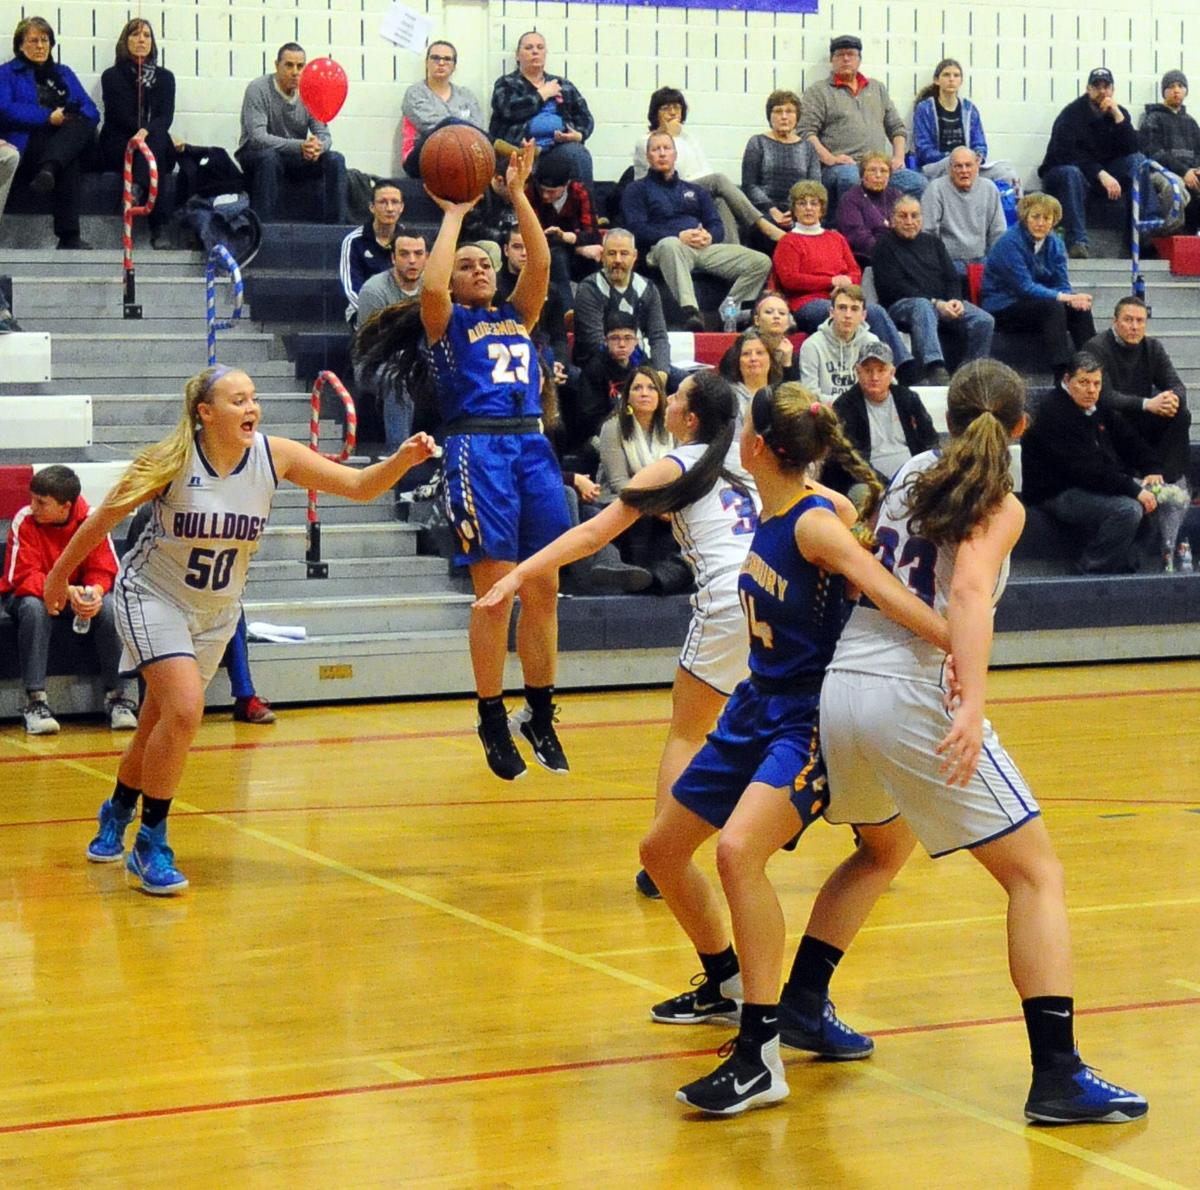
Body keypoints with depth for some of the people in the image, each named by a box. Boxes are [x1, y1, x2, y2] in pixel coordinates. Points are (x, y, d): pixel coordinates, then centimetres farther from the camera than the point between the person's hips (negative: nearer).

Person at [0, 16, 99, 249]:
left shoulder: (63, 73, 28)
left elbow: (91, 111, 14)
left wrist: (74, 118, -12)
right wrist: (49, 117, -15)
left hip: (71, 141, 4)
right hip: (27, 148, -4)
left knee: (84, 124, -32)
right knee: (70, 164, -37)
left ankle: (49, 170, -54)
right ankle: (68, 237, -45)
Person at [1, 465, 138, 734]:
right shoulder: (25, 521, -20)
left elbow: (103, 570, -11)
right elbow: (24, 576, -24)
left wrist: (95, 591, -36)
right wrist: (66, 591, -41)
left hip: (81, 593, 2)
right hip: (32, 594, -2)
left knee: (110, 607, -29)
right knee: (34, 607, -37)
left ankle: (118, 695, -17)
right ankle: (35, 701, -33)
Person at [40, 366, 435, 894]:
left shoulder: (274, 455, -13)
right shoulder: (171, 461, -21)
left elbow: (359, 485, -15)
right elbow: (103, 518, -8)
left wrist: (404, 458, -33)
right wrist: (60, 573, 2)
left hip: (216, 612, 4)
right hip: (151, 596, -4)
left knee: (159, 727, 12)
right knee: (185, 709, -24)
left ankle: (117, 814, 41)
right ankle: (151, 846, -9)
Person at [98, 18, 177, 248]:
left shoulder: (164, 77, 14)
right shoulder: (112, 76, 7)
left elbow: (166, 116, -2)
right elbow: (121, 116, -4)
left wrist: (146, 132, -26)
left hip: (155, 143, 2)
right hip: (119, 147, -2)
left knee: (155, 141, -34)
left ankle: (137, 189, -59)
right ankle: (159, 228, -50)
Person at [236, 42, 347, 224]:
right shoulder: (258, 90, -16)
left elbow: (324, 135, -3)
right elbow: (257, 137, -27)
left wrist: (318, 146, -31)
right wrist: (299, 146, -40)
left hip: (295, 161, 5)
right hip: (255, 156, -5)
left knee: (335, 160, -16)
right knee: (269, 156, -37)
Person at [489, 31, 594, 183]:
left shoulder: (564, 85, 26)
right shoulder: (506, 84, 15)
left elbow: (585, 117, 19)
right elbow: (510, 110, -6)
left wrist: (579, 135, -4)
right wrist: (543, 94, 4)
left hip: (559, 145, 3)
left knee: (579, 156, -31)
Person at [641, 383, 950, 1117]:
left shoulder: (817, 521, -20)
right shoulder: (772, 513, 3)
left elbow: (884, 590, -33)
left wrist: (960, 644, -45)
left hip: (810, 723, -10)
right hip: (758, 708, 10)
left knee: (738, 849, -32)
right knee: (663, 850, 18)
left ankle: (762, 1058, -29)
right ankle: (726, 986, 42)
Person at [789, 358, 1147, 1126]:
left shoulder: (911, 474, 18)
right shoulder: (1000, 504, -1)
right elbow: (969, 592, -19)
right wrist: (972, 705, -30)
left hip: (840, 687, 7)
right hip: (913, 696, -7)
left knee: (882, 849, 33)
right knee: (1036, 875, 0)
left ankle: (801, 1005, 35)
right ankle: (1058, 1076, -8)